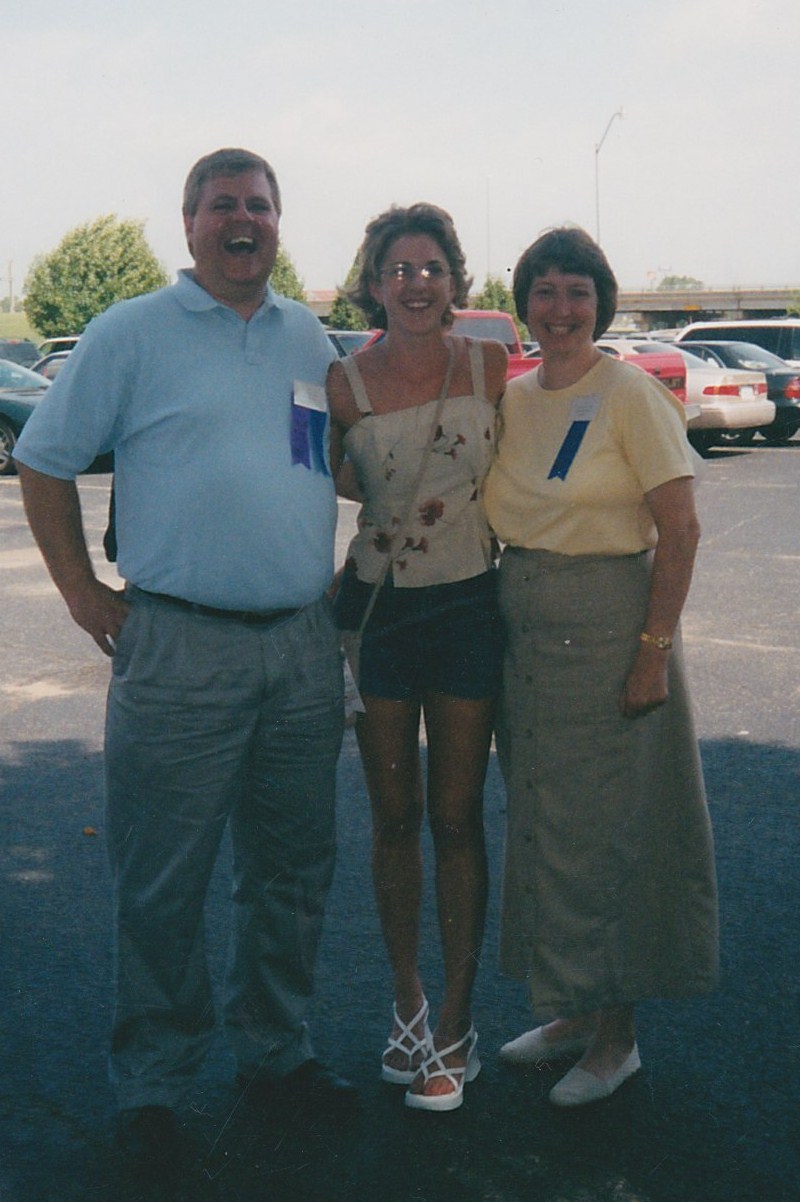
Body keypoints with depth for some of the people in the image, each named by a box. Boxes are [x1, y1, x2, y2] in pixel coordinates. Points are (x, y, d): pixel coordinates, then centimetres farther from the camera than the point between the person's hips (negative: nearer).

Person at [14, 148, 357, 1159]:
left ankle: (275, 1051, 31)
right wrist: (82, 591, -2)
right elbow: (43, 459, 2)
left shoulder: (310, 338, 13)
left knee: (292, 869, 13)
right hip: (180, 648, -4)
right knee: (161, 883, 1)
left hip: (304, 647, 5)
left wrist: (338, 576, 14)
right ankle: (151, 1085, 18)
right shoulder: (131, 333, 0)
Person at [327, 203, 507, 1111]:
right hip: (377, 609, 0)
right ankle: (407, 1002, 27)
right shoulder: (344, 382, -4)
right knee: (393, 816, 9)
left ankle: (456, 1023, 17)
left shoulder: (490, 365, -1)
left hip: (469, 606, 0)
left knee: (456, 818, 5)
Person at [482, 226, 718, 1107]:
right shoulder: (509, 398, 9)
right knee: (542, 822, 13)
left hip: (607, 627, -7)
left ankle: (617, 1035, 16)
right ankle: (574, 1011, 30)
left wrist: (656, 647, -17)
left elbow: (680, 527, -13)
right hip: (522, 629, 7)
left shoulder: (630, 394, -10)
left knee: (598, 827, 0)